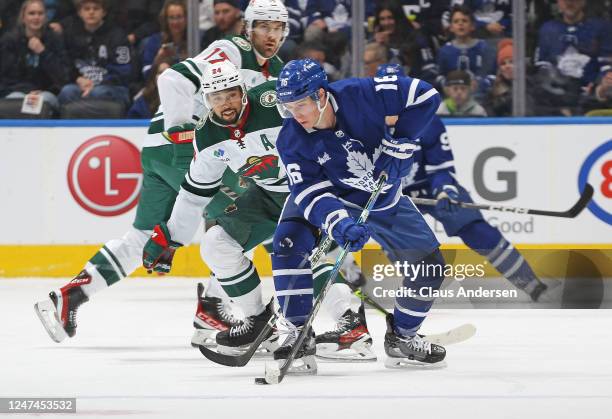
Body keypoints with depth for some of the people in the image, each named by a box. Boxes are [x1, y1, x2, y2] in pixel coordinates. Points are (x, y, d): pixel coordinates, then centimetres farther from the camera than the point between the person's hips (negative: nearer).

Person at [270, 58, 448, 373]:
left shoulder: (360, 95, -28)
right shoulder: (291, 140, -24)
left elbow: (425, 96, -21)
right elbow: (310, 192, -28)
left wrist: (399, 144, -24)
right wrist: (339, 223, -46)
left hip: (384, 201, 1)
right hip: (330, 199, -1)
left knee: (429, 265, 0)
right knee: (290, 242, -28)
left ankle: (402, 339, 22)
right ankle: (299, 335, -20)